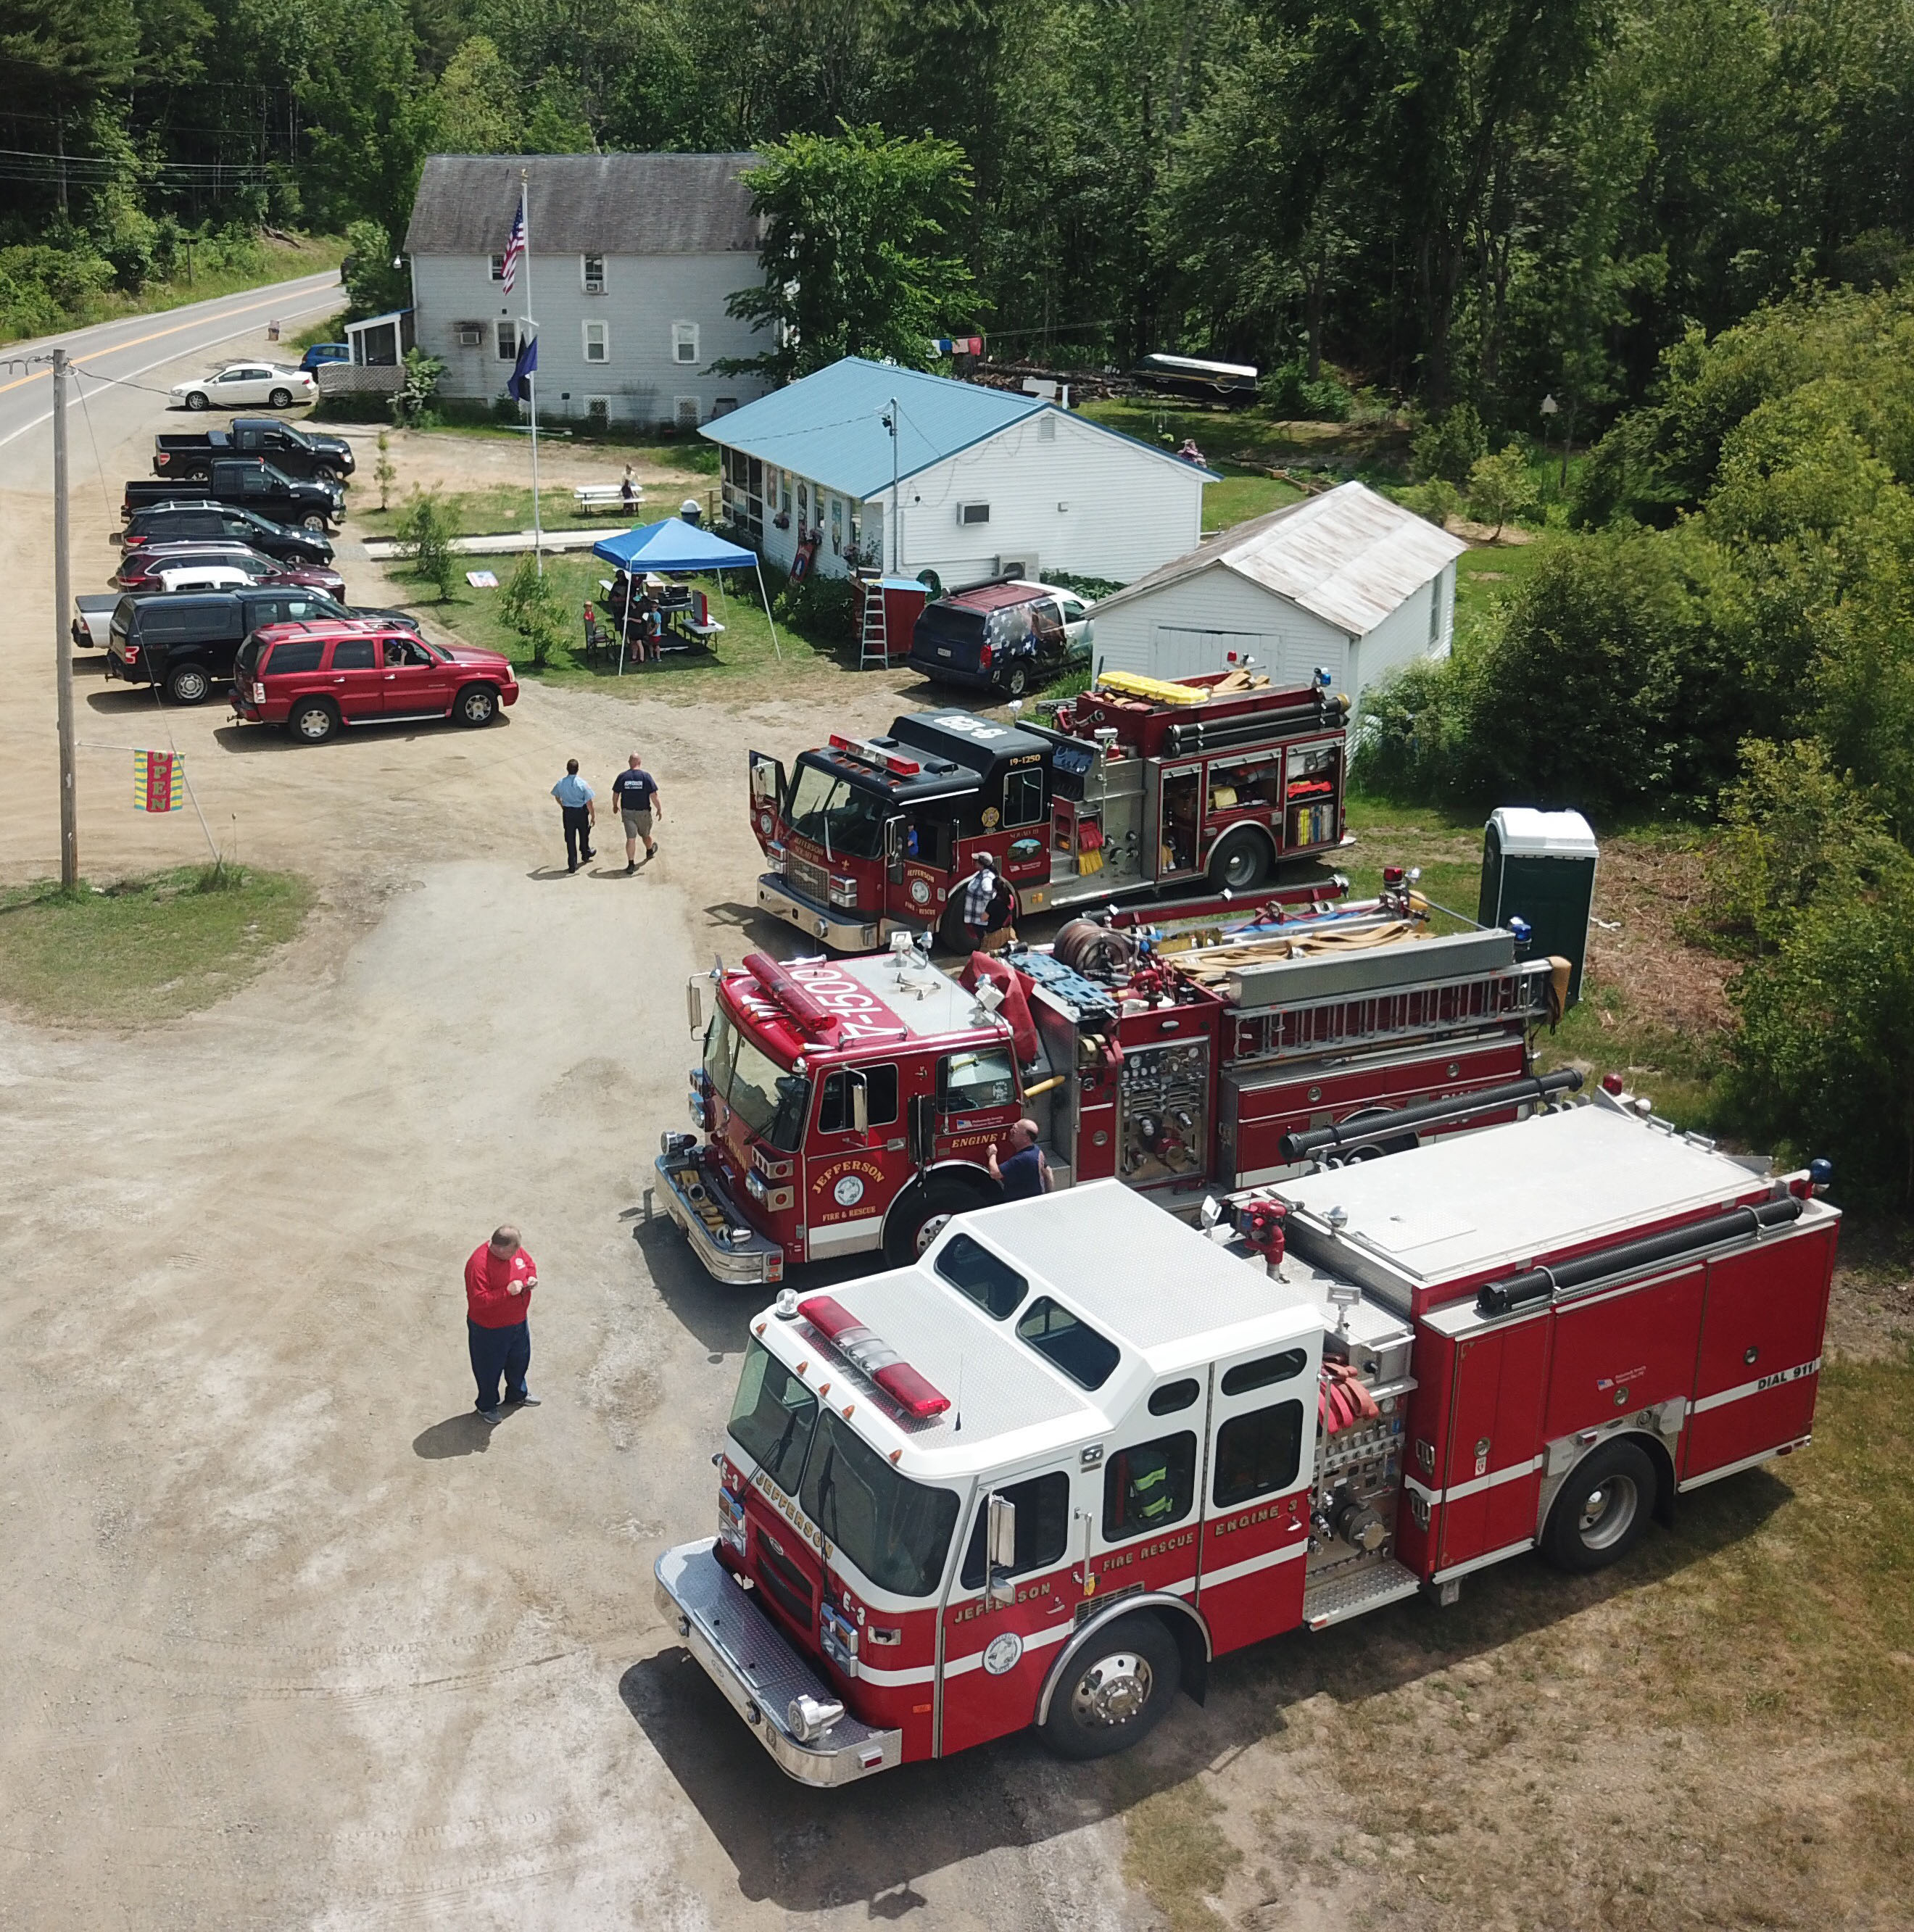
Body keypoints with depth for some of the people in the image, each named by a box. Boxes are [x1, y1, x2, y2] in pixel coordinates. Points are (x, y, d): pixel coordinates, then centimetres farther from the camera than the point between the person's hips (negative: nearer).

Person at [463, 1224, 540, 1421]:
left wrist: (532, 1278, -12)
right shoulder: (478, 1264, -33)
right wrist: (507, 1291, -35)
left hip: (518, 1322, 7)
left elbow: (529, 1264, 9)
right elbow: (478, 1300, -35)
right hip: (490, 1330, -7)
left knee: (519, 1360, 28)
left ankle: (517, 1394, 54)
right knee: (490, 1368, 16)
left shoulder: (515, 1249, -11)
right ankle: (487, 1405, 41)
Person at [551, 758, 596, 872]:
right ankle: (585, 854, 47)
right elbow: (589, 803, -16)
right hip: (581, 812, -2)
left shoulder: (561, 783, -9)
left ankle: (572, 865, 10)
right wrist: (593, 816, -4)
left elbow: (557, 797, 11)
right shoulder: (582, 784, -19)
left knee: (570, 838, 9)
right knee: (584, 835, 24)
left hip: (567, 813, 2)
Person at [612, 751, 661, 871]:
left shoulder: (622, 776, -6)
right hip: (643, 812, 0)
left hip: (627, 812, 0)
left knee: (631, 838, 1)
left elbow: (615, 794, 2)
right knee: (645, 834, 23)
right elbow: (653, 795, -12)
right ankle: (650, 851, 50)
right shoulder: (646, 776, -11)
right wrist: (659, 809, -1)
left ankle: (631, 864, -5)